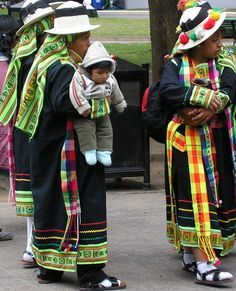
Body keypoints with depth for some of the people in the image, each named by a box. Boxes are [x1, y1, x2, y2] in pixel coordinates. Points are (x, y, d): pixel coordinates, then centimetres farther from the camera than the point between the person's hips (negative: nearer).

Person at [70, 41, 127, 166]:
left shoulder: (110, 80, -4)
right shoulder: (80, 78, -24)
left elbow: (116, 95, 13)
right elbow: (76, 93, -33)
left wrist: (121, 107, 24)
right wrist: (83, 107, -36)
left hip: (103, 114, 5)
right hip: (85, 116, -5)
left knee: (106, 131, 5)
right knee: (86, 130, -18)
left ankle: (103, 151, 12)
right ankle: (89, 150, -8)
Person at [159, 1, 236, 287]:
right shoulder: (176, 65, -5)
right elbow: (167, 91, -24)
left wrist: (208, 111, -29)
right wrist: (204, 97, -26)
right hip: (187, 140, -5)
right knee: (195, 198, -10)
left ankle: (191, 253, 21)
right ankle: (204, 264, -16)